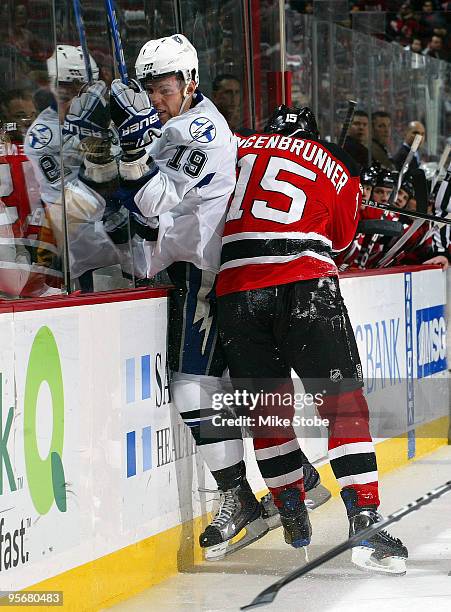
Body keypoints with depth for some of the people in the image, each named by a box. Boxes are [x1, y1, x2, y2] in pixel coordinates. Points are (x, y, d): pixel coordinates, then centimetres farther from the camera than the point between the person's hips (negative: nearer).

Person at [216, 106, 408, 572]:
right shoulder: (339, 168, 17)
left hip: (235, 290, 2)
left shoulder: (240, 148, 20)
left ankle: (294, 521, 21)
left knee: (267, 409, 15)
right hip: (305, 284, -2)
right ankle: (365, 521, -11)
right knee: (343, 400, 0)